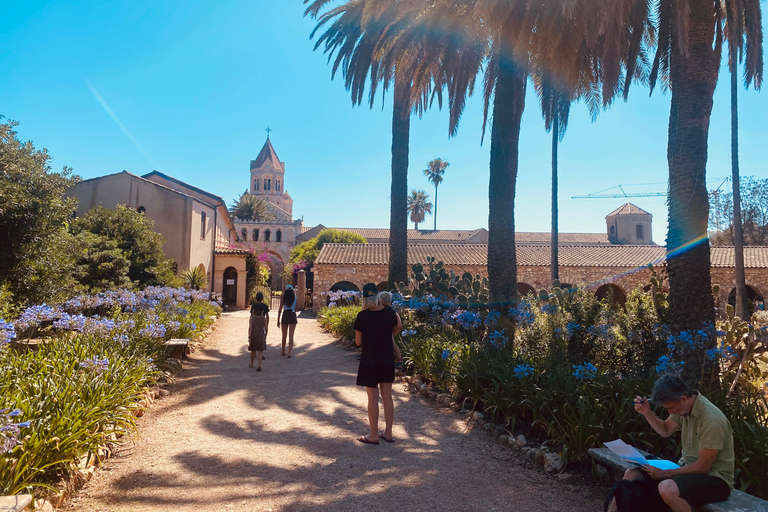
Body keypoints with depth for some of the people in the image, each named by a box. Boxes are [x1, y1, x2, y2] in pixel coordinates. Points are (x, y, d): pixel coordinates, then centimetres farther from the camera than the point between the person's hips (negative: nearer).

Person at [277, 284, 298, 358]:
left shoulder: (283, 298, -3)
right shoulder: (295, 298, -1)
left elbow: (280, 309, -2)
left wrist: (278, 320, 1)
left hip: (285, 316, 0)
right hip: (293, 316, 0)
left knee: (284, 335, 15)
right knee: (291, 336, -1)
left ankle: (283, 352, 29)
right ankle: (289, 353, -9)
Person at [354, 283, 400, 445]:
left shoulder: (363, 316, -15)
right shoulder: (389, 312, -4)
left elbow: (358, 342, -8)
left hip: (370, 360, -4)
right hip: (387, 359, 4)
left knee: (373, 397, 4)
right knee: (387, 396, 11)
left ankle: (373, 436, 12)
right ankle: (388, 433, 20)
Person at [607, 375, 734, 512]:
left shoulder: (712, 420, -26)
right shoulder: (683, 406, -2)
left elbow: (702, 467, -21)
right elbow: (666, 430, 17)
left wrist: (664, 473, -16)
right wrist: (647, 413, -2)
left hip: (715, 479, -8)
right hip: (688, 467, 8)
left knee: (666, 488, -37)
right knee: (632, 474, -2)